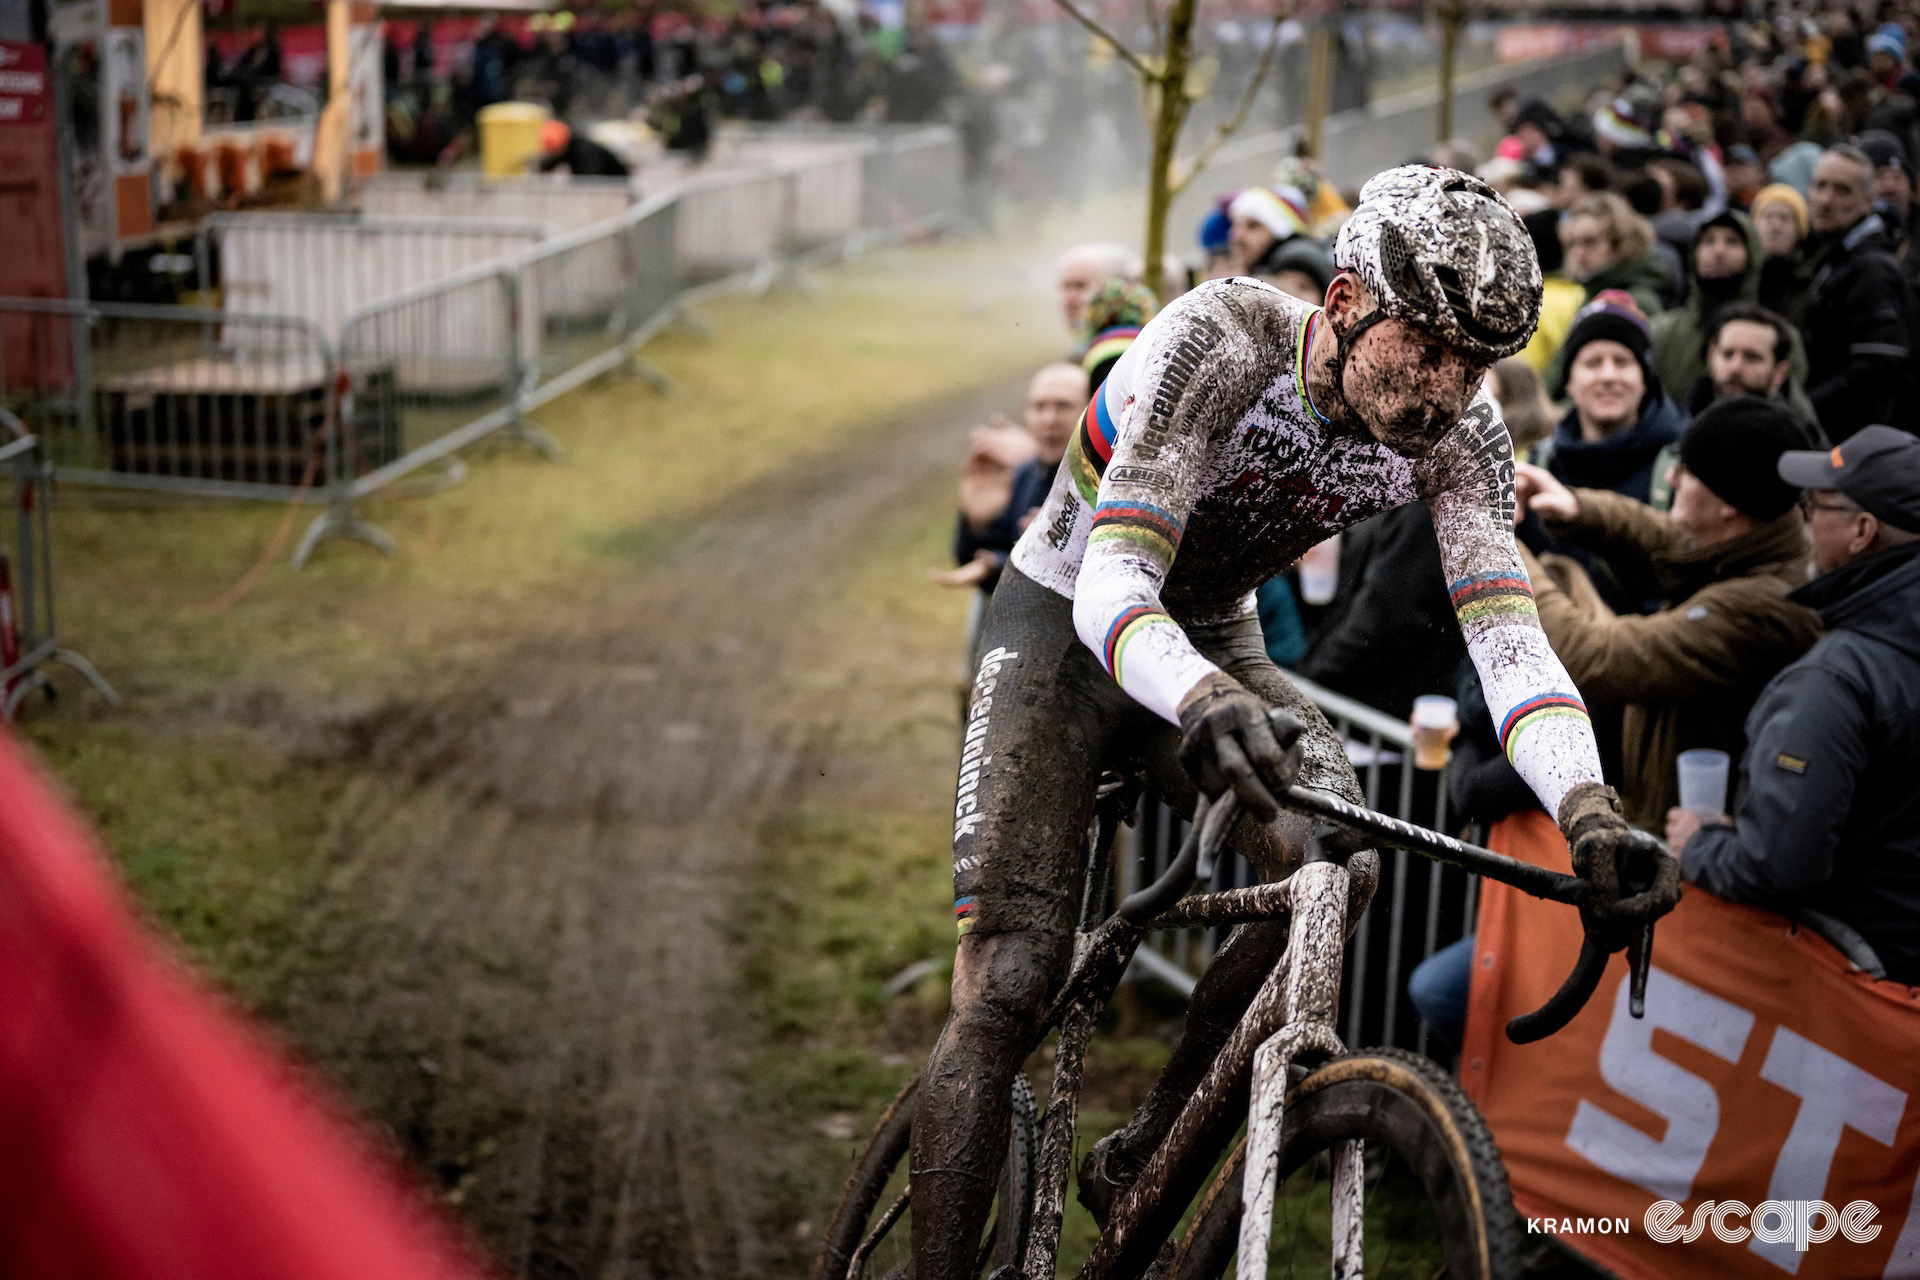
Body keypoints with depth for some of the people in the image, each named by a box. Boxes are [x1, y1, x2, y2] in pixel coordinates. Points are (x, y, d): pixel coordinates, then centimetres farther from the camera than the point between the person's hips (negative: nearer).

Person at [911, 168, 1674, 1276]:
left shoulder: (1461, 428, -17)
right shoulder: (1215, 343, -31)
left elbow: (1506, 631, -25)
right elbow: (1113, 584, -37)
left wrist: (1588, 808, -43)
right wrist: (1204, 702, -59)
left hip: (1216, 641, 4)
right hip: (1069, 625, -4)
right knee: (1012, 979, -17)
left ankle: (1139, 1169, -6)